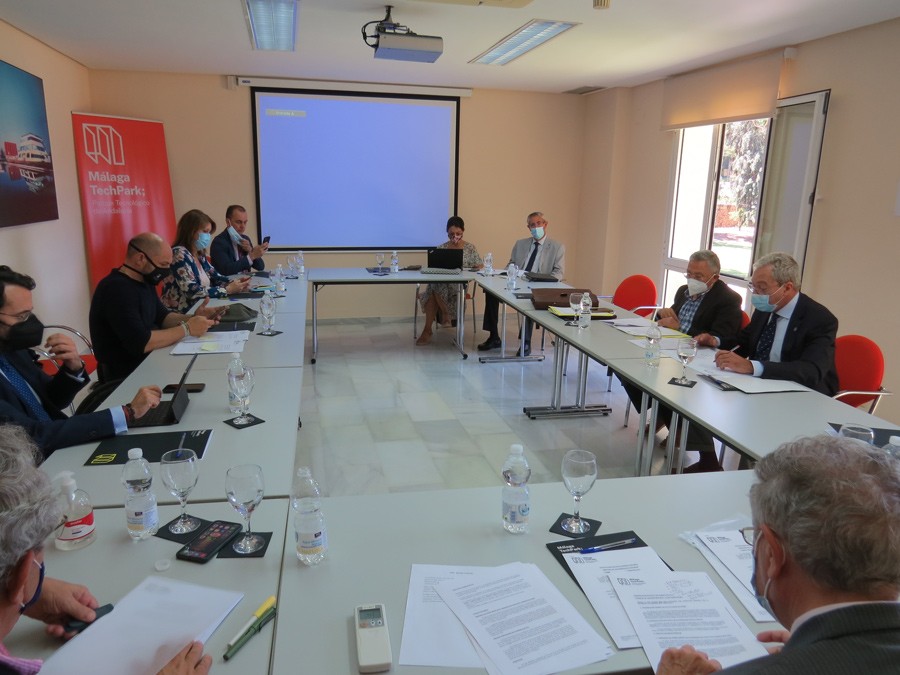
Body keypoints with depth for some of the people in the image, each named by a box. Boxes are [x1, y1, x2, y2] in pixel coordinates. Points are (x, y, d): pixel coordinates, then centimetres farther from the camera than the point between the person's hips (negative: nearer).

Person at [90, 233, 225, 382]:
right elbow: (140, 343, -30)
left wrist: (192, 318, -6)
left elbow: (162, 317, 12)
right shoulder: (116, 289, -24)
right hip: (126, 377, -9)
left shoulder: (144, 280, 7)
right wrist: (186, 329, -21)